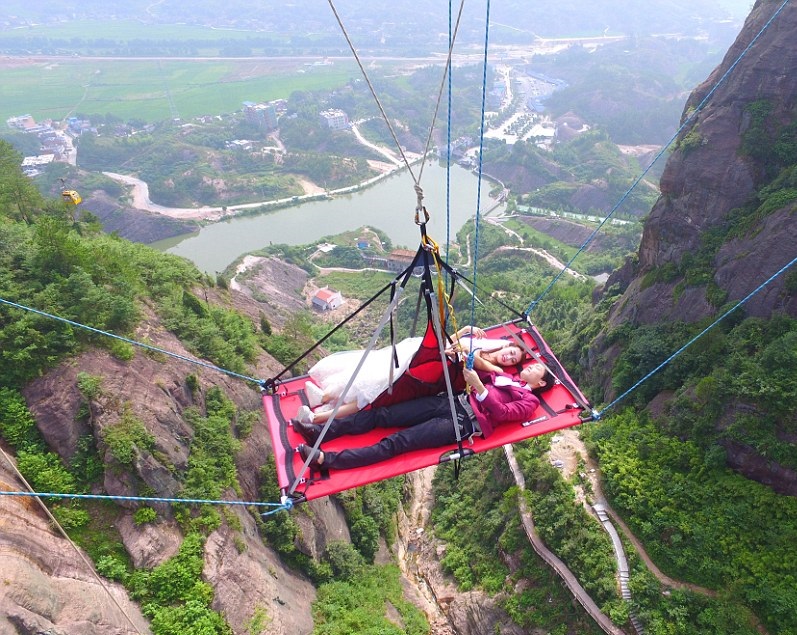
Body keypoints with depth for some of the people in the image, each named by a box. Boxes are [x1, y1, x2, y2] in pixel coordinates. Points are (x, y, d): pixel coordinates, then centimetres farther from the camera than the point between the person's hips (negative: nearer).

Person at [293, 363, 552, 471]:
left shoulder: (529, 401, 7)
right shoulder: (504, 377, 28)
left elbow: (501, 413, -11)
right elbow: (468, 382, 23)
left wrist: (478, 385, -22)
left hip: (463, 423, -7)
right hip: (452, 401, 7)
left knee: (397, 442, -21)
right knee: (382, 414, -10)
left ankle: (325, 459, -30)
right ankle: (320, 431, -14)